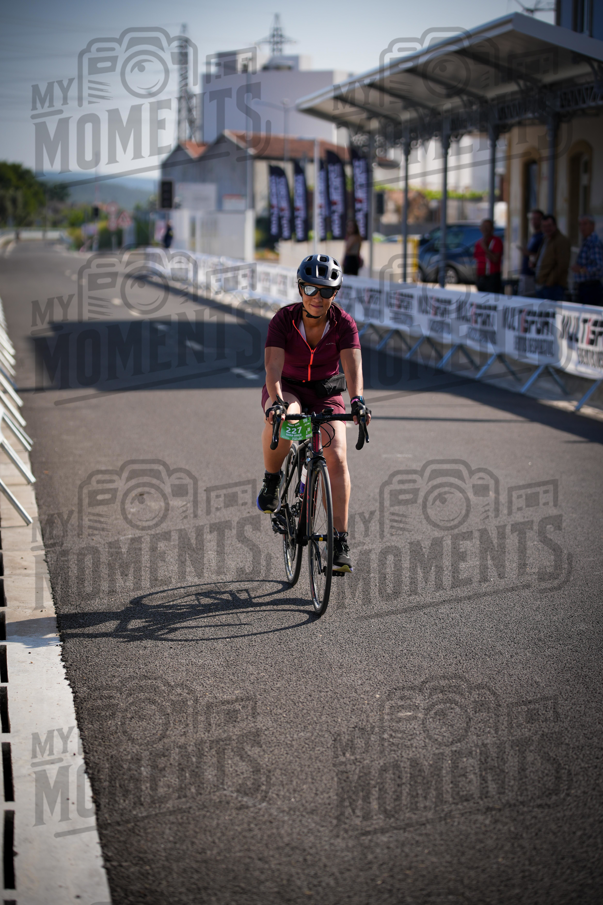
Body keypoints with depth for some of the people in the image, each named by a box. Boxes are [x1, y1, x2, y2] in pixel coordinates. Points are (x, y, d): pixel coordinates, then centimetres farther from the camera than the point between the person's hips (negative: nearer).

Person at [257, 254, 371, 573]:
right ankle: (271, 481, -9)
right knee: (281, 419, -38)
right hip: (287, 388, -1)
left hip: (326, 394, 1)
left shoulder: (344, 323, -16)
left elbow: (353, 365, -29)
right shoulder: (284, 319, -19)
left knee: (336, 457, -20)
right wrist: (276, 400, -48)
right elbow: (273, 364, -30)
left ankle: (340, 541, -16)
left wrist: (357, 399, -48)